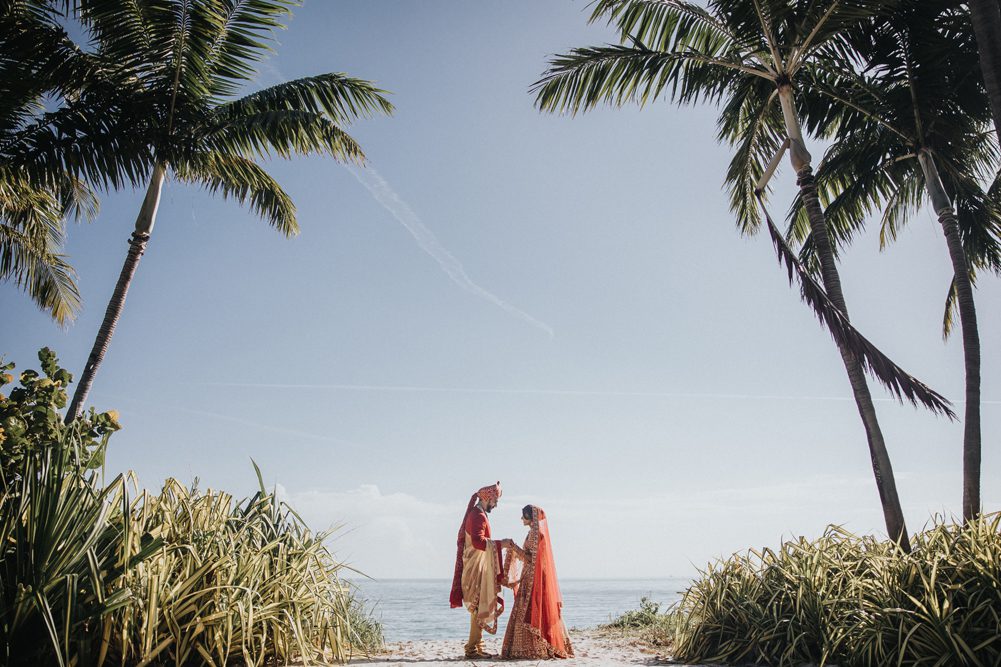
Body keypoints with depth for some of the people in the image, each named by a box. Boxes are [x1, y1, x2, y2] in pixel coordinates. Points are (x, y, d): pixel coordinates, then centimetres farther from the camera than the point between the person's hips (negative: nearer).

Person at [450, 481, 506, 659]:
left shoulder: (477, 514, 17)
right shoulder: (478, 516, -15)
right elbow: (478, 541, -28)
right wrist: (500, 543, -24)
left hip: (478, 568, 10)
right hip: (476, 570, -10)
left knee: (480, 608, 12)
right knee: (479, 607, -7)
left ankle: (476, 646, 17)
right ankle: (472, 648, -4)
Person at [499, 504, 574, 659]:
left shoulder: (537, 533, -15)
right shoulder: (534, 532, 15)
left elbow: (530, 558, -19)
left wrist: (512, 545, -17)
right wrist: (512, 546, 14)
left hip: (534, 580, -10)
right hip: (530, 580, 10)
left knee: (531, 613, -6)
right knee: (530, 614, 10)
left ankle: (535, 649, -1)